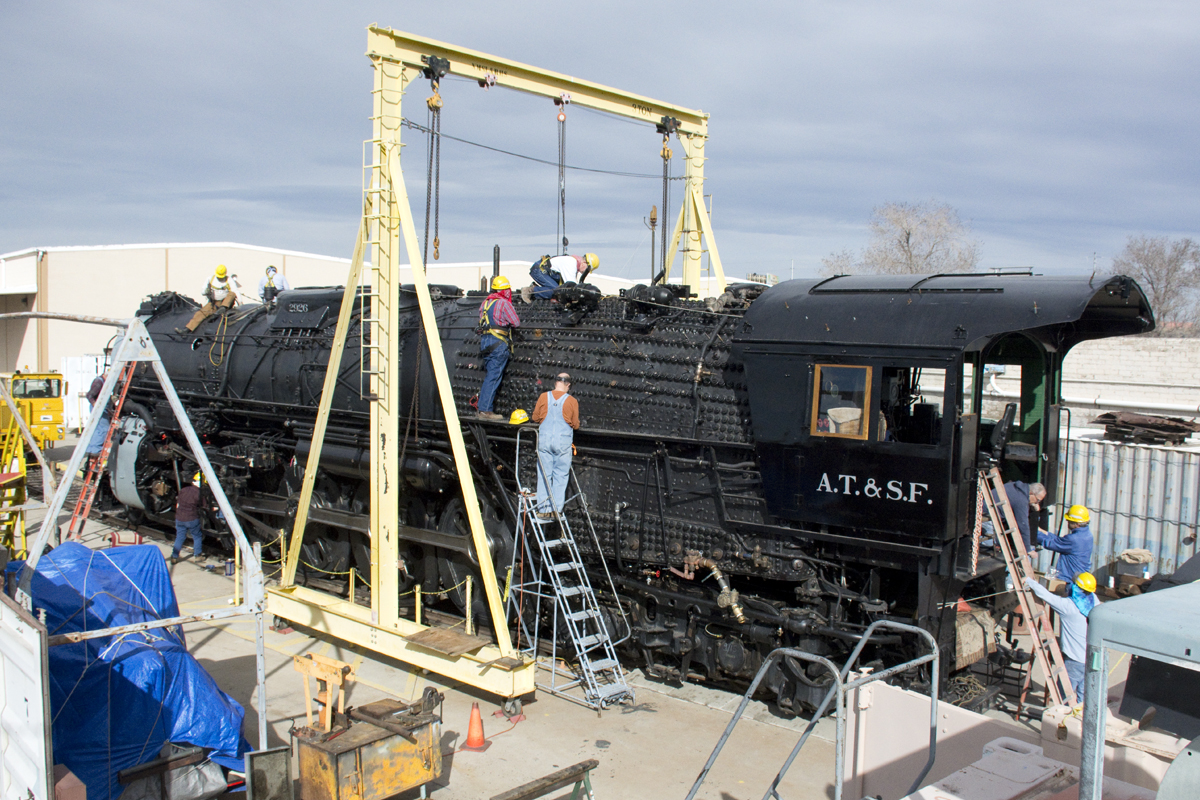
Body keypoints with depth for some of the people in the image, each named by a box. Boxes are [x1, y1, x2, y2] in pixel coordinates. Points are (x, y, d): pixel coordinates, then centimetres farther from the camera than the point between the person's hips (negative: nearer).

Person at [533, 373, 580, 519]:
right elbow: (575, 425, 2)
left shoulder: (544, 397, 1)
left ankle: (543, 509, 6)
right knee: (560, 476, 5)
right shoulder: (572, 401, -3)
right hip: (563, 441, -2)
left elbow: (535, 417, 10)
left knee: (544, 475, 6)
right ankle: (556, 509, 3)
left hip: (544, 440, 2)